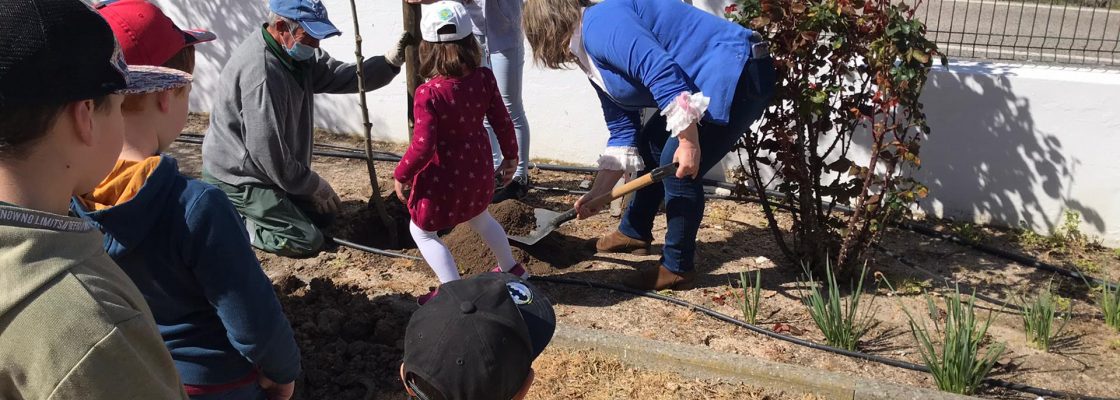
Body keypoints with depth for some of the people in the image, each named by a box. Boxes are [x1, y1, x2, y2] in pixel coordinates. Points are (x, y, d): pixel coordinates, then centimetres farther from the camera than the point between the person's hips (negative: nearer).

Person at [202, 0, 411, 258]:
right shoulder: (261, 72, -30)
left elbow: (343, 76, -1)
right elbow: (268, 152, -28)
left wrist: (390, 62, -16)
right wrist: (314, 185, -15)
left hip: (274, 171, 9)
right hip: (239, 179, -9)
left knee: (325, 214, 16)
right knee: (308, 241, -12)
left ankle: (251, 212, 20)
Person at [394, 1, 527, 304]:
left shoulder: (428, 93, -25)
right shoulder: (484, 78, -11)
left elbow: (422, 146, -25)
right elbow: (503, 122, -2)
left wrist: (401, 175, -8)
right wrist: (510, 156, 15)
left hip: (443, 179, -6)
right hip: (478, 171, 6)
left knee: (421, 230, 17)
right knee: (480, 218, 33)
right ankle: (511, 269, 48)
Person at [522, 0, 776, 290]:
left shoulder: (599, 25, -17)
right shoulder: (593, 61, 13)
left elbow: (662, 71, -30)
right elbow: (623, 134, 14)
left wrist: (689, 141, -29)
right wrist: (597, 195, 14)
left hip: (737, 72, -11)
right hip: (706, 83, 11)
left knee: (677, 168, -11)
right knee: (649, 145, 19)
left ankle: (678, 267, 7)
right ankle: (634, 232, 36)